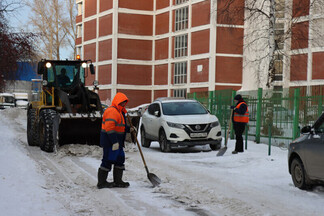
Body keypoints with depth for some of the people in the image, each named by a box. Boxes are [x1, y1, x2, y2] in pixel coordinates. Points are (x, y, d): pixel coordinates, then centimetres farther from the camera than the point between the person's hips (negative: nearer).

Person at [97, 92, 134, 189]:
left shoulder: (119, 111, 20)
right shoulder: (112, 111, -16)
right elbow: (109, 127, -25)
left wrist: (128, 129, 17)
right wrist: (114, 142, -28)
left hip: (117, 142, 11)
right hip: (110, 142, -11)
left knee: (120, 160, 13)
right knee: (108, 161, -6)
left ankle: (118, 181, 19)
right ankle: (101, 182, 0)